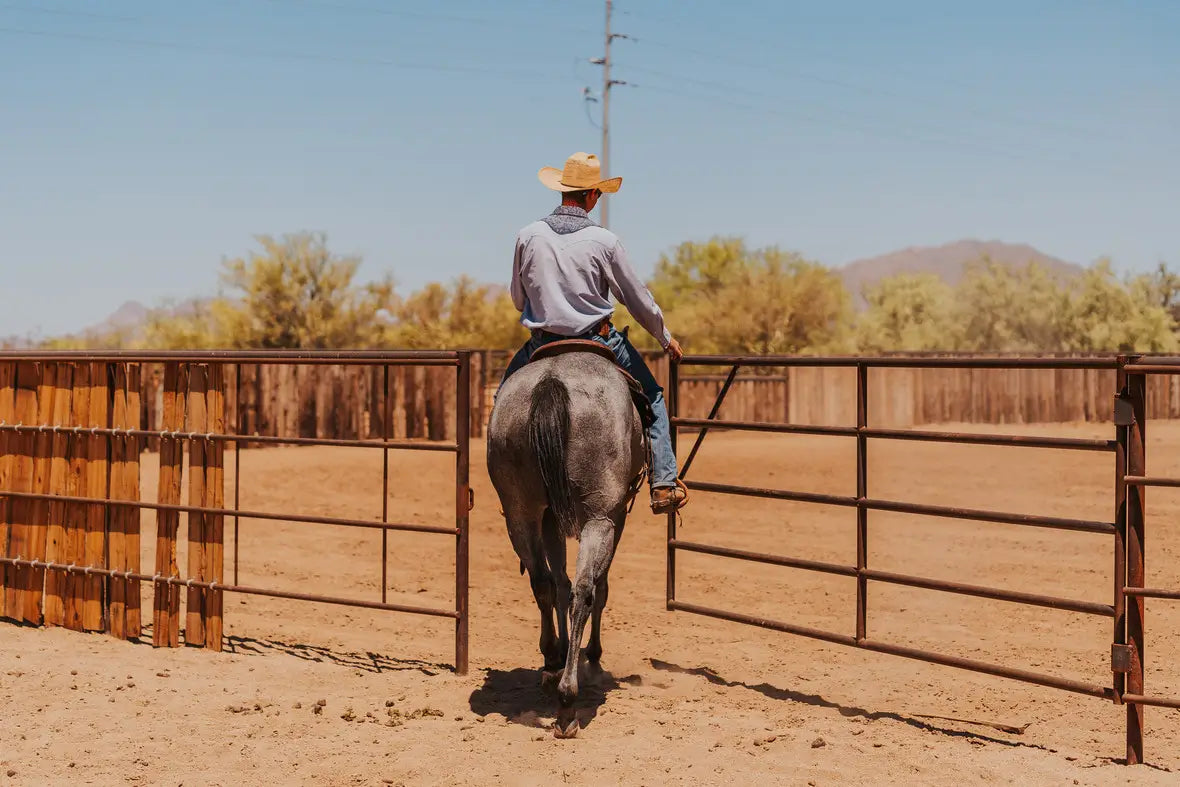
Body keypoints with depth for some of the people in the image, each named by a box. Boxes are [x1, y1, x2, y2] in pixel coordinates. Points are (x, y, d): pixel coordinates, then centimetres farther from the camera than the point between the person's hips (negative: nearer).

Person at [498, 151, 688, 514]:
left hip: (541, 344, 2)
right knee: (652, 396, 17)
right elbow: (637, 299, -1)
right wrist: (666, 338, 15)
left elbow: (518, 299, 7)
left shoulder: (528, 236, -4)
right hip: (598, 342, -2)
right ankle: (664, 485, 10)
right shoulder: (604, 240, -10)